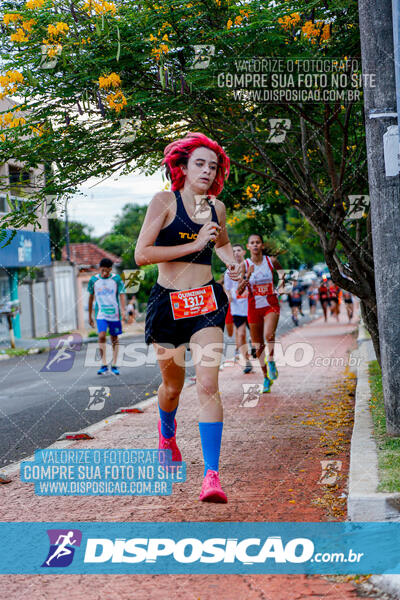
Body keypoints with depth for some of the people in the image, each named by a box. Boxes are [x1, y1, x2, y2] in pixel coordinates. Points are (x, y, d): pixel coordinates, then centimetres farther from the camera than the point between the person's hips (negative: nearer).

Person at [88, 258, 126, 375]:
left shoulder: (116, 279, -2)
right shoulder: (93, 280, 1)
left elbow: (122, 295, -4)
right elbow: (91, 298, 11)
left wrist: (123, 310, -20)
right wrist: (90, 316, 14)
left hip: (114, 314, 0)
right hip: (101, 314, 0)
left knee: (114, 339, 7)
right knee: (101, 336, -18)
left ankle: (114, 365, 16)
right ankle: (104, 365, -13)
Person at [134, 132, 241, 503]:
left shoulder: (216, 207, 9)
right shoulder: (165, 201, -6)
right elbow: (141, 254, -15)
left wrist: (231, 261, 7)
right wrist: (195, 245, -18)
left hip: (206, 302, 2)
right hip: (168, 303, -2)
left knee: (208, 385, -15)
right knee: (172, 386, 13)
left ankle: (211, 475, -17)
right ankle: (167, 430, 49)